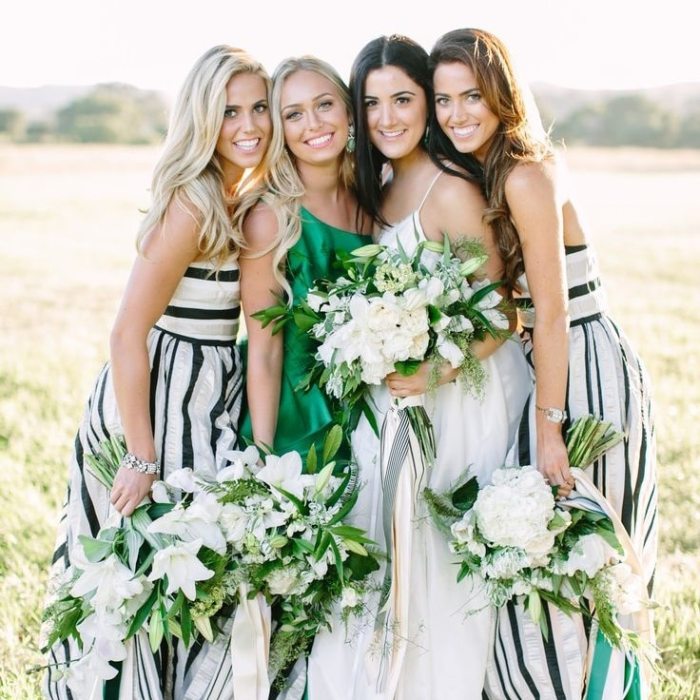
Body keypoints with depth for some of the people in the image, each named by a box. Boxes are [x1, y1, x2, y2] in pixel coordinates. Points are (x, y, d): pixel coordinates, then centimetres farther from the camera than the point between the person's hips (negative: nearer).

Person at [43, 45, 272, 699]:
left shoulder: (243, 198, 6)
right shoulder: (189, 207, -19)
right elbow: (128, 334, -21)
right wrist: (143, 459, -21)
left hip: (207, 407, 8)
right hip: (157, 405, -8)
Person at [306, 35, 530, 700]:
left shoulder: (451, 191, -17)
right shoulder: (379, 187, 9)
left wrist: (438, 373, -25)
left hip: (459, 401, -8)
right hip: (394, 399, 8)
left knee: (438, 565, -1)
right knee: (387, 564, 12)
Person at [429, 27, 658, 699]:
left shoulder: (527, 176, -18)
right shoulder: (481, 175, 9)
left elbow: (552, 313, -19)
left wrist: (549, 426, -18)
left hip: (585, 374, -9)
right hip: (558, 369, 9)